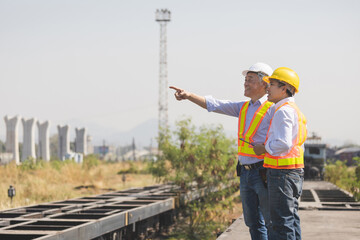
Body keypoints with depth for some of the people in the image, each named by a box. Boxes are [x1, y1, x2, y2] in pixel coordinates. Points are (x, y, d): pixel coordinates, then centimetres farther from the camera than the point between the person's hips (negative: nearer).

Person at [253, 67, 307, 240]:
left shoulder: (284, 111, -14)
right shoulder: (295, 111, 18)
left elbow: (283, 143, -26)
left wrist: (264, 148, -10)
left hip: (281, 173, -10)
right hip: (295, 172, 10)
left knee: (282, 222, -7)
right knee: (291, 220, 13)